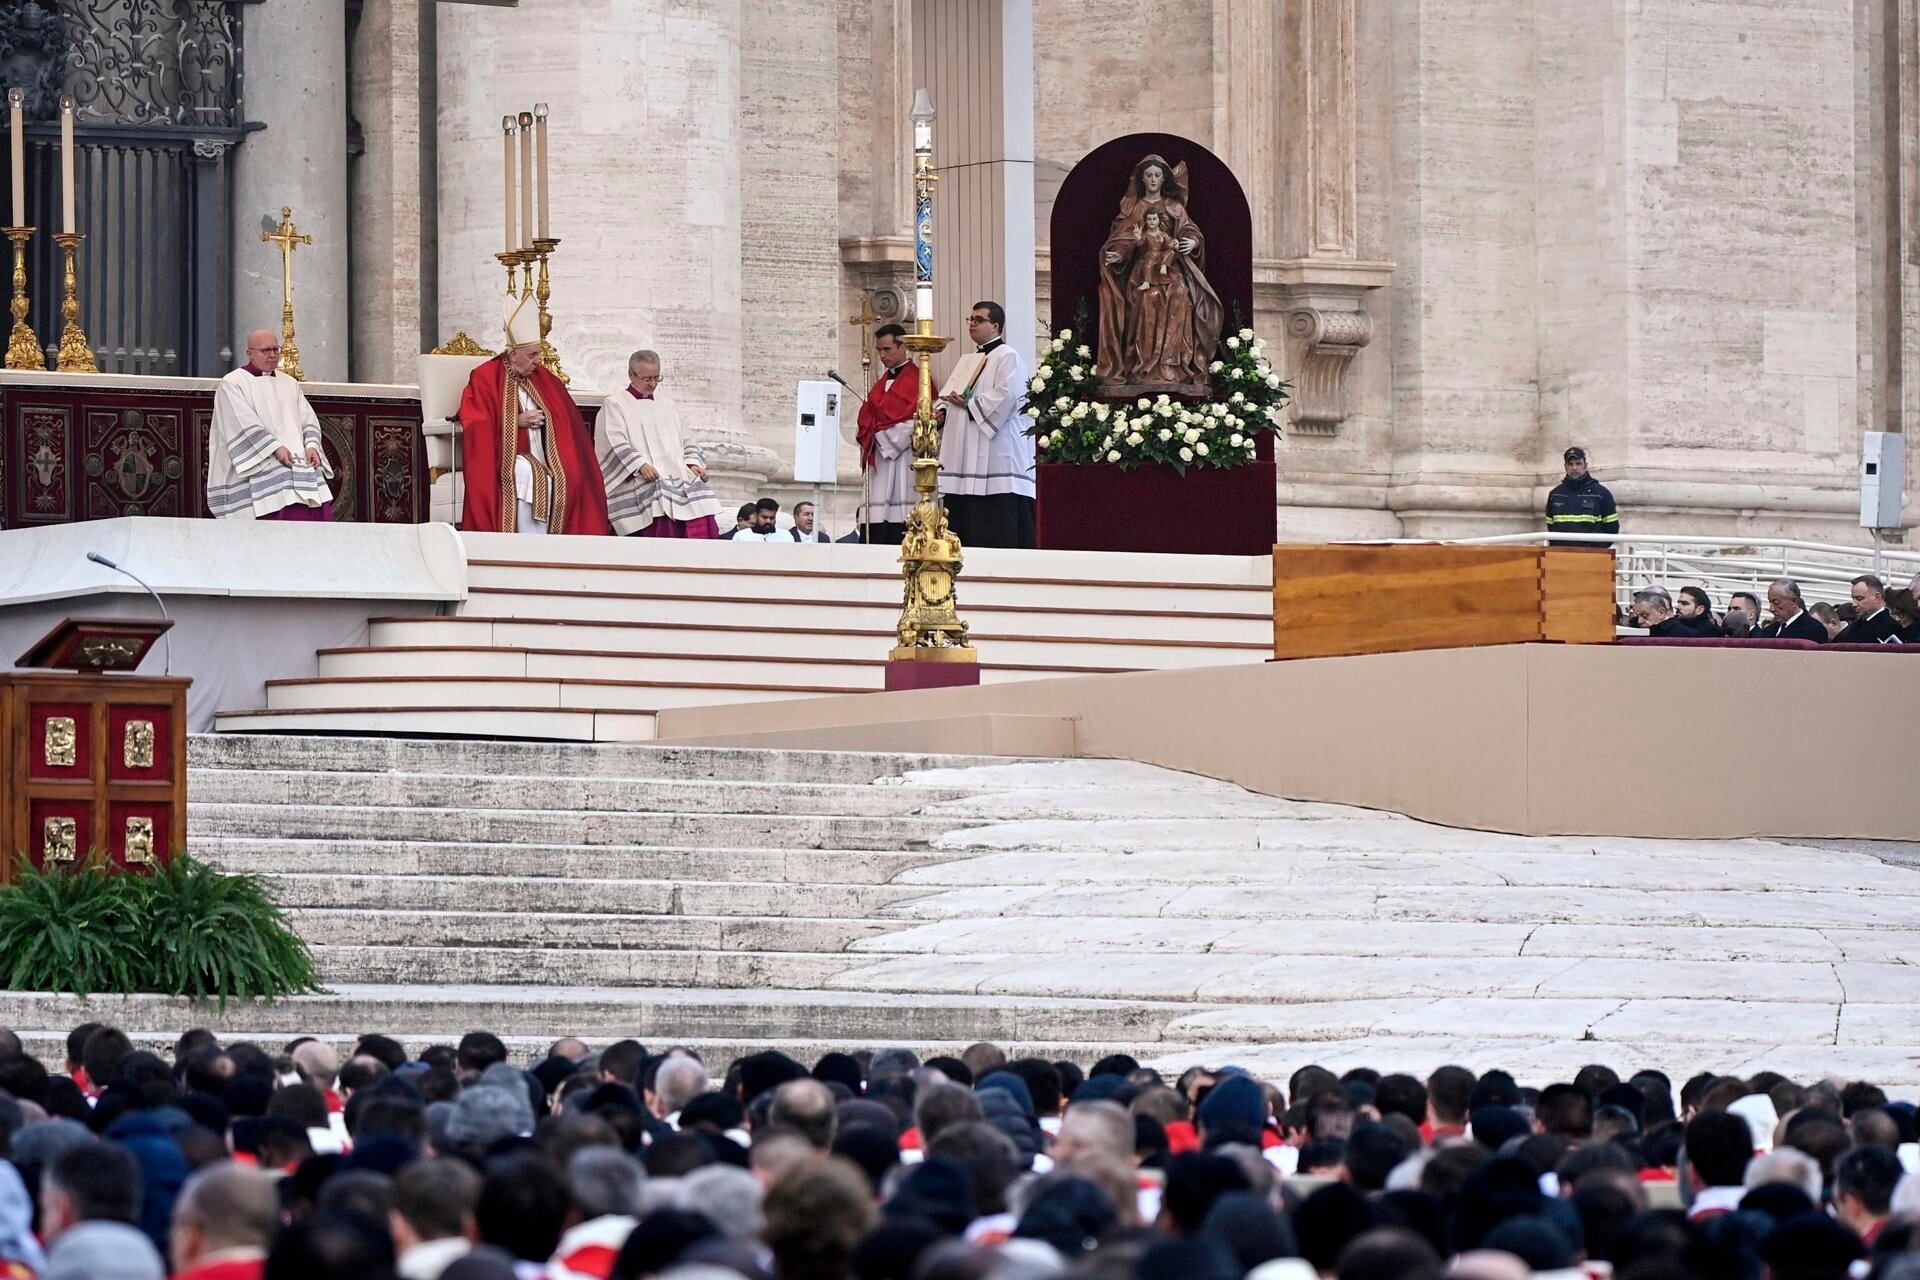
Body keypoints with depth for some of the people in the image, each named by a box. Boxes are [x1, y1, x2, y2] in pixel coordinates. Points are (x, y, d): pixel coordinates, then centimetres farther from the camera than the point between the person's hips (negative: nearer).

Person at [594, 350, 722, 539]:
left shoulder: (668, 406, 26)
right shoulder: (615, 405, 8)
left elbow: (685, 441, 25)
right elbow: (616, 444, -4)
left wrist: (692, 463, 3)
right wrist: (640, 465, -21)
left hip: (679, 477, 5)